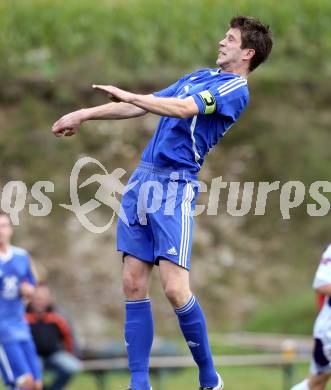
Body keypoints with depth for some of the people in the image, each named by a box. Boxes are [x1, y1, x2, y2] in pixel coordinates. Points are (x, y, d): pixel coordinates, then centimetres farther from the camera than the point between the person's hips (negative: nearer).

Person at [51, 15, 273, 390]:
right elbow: (144, 106, 25)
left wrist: (128, 95, -19)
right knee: (133, 284, 2)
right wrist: (84, 114, 21)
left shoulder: (235, 89, -5)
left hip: (175, 186, -8)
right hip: (143, 178, 8)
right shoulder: (198, 77, 22)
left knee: (175, 288, -15)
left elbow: (184, 109, -20)